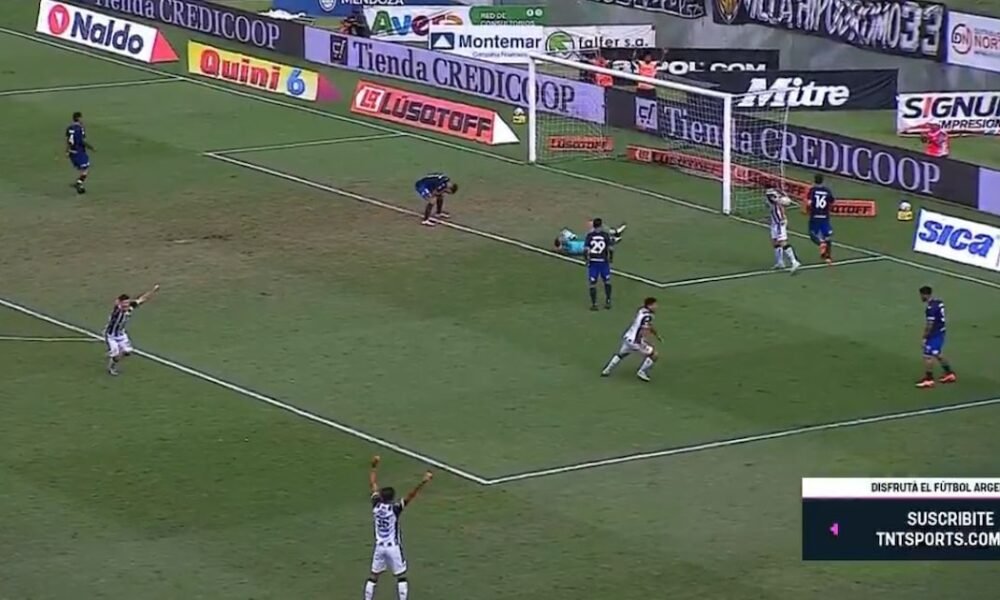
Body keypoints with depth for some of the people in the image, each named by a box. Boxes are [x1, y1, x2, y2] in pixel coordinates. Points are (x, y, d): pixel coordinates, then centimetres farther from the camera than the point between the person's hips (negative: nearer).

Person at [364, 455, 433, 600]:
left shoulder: (376, 505, -7)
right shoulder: (395, 508, -19)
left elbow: (373, 485, 4)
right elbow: (410, 496, -31)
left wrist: (374, 467, 14)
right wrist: (422, 483, -41)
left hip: (379, 546, 4)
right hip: (393, 547, -4)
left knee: (373, 576, 15)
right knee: (401, 577, 6)